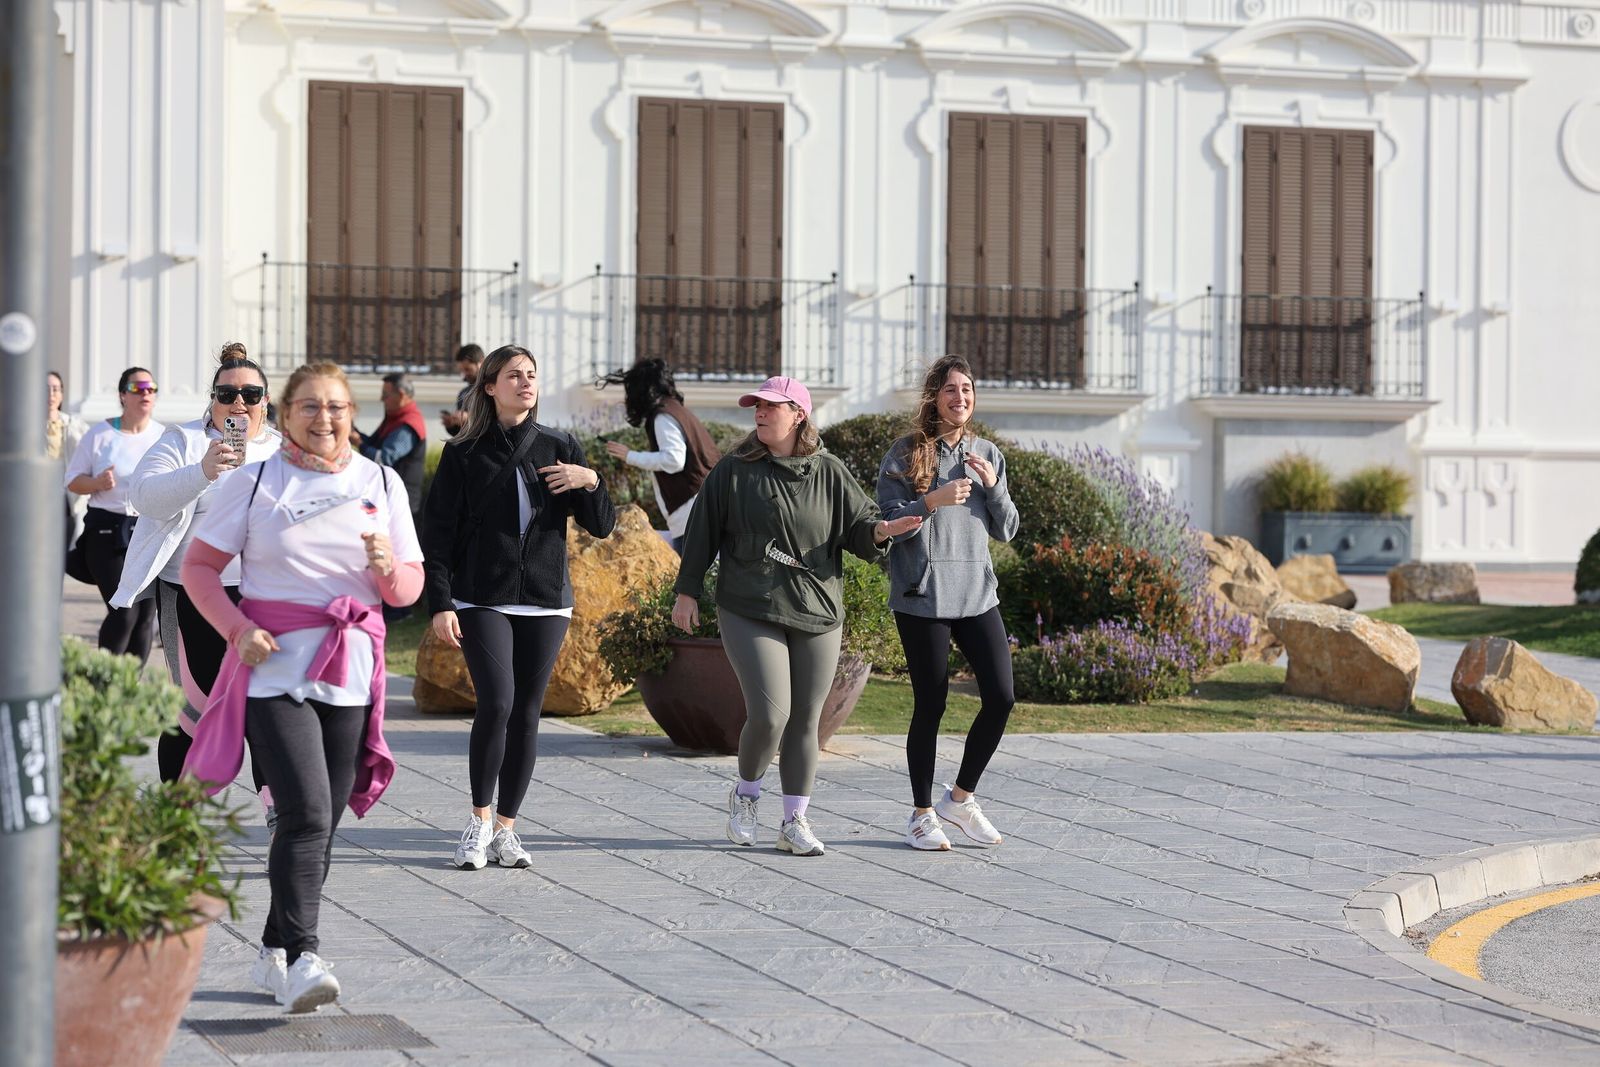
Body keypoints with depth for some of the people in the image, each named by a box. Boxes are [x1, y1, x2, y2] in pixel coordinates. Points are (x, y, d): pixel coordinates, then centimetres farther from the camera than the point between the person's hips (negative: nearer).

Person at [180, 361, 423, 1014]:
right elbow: (199, 567, 4)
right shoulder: (254, 483, 4)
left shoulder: (381, 483, 12)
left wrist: (389, 567, -12)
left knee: (323, 820, 5)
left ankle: (275, 954, 18)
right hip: (274, 667, -4)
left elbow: (409, 588, 11)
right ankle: (302, 959, -22)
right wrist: (239, 629, -10)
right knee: (306, 813, -17)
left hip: (349, 671, 4)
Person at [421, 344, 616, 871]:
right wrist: (440, 604, -9)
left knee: (526, 714, 3)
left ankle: (506, 827, 14)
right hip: (481, 603, -3)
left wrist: (590, 482, -12)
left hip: (545, 601, 3)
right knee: (496, 703, -17)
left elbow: (602, 526, 6)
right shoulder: (463, 454, 2)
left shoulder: (560, 448, 8)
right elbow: (438, 534, 0)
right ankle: (479, 821, -1)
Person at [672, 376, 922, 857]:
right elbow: (702, 533, 6)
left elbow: (858, 527, 5)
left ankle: (795, 822, 15)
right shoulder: (733, 472, 1)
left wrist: (880, 530, -18)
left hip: (818, 616, 3)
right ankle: (745, 795, 13)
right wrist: (687, 592, 6)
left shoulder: (829, 473, 5)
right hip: (751, 613, -2)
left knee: (805, 720, 5)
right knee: (769, 713, -14)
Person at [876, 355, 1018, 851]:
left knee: (1001, 697, -4)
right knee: (930, 706, -1)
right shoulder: (905, 454, -2)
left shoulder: (987, 454, 11)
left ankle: (961, 797, 14)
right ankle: (921, 814, 14)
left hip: (977, 595, 4)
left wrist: (993, 487, -6)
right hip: (922, 598, -4)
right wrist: (932, 501, -22)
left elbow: (1005, 531, 12)